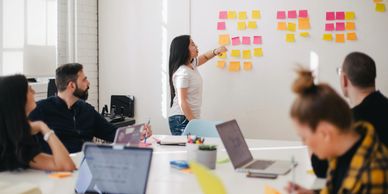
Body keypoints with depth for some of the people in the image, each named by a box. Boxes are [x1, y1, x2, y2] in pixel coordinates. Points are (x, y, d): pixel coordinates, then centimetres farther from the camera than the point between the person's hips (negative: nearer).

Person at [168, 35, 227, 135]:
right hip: (182, 119, -9)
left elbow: (204, 57, 29)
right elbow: (182, 102, -21)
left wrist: (216, 51, 7)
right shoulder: (182, 73, -19)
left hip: (190, 117, 9)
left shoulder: (191, 64, 8)